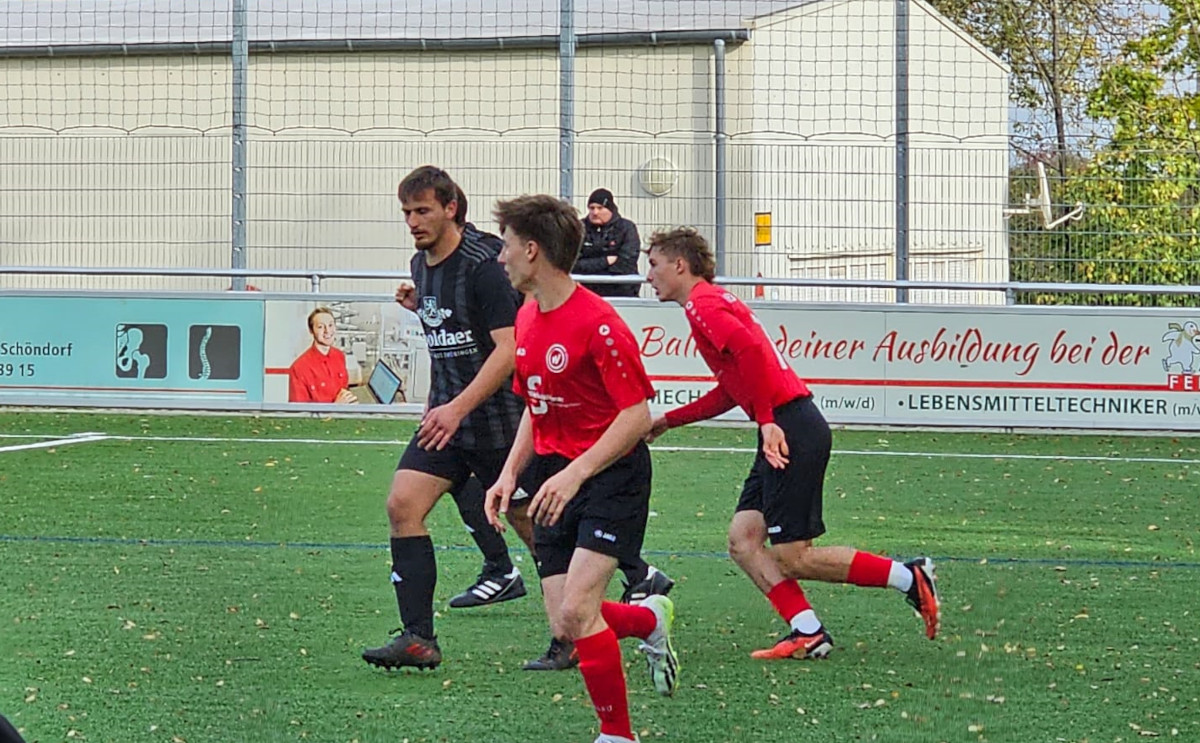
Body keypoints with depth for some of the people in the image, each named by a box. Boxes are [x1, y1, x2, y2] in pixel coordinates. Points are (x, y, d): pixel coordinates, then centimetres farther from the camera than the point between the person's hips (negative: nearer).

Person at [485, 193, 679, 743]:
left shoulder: (596, 323, -19)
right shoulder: (527, 318, 8)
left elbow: (637, 415, -19)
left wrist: (574, 474, -25)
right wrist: (511, 474, 8)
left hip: (612, 476, -8)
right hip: (554, 478, 8)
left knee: (575, 613, -19)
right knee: (564, 626, 0)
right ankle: (650, 619, 31)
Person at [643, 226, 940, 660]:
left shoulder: (703, 305, -8)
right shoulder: (712, 303, 23)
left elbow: (750, 348, -25)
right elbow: (730, 391, 29)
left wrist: (768, 421, -25)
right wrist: (669, 421, 29)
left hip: (792, 429, -10)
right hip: (785, 429, 10)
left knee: (791, 557, -6)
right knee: (743, 539, 4)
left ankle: (909, 578, 0)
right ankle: (808, 633, -3)